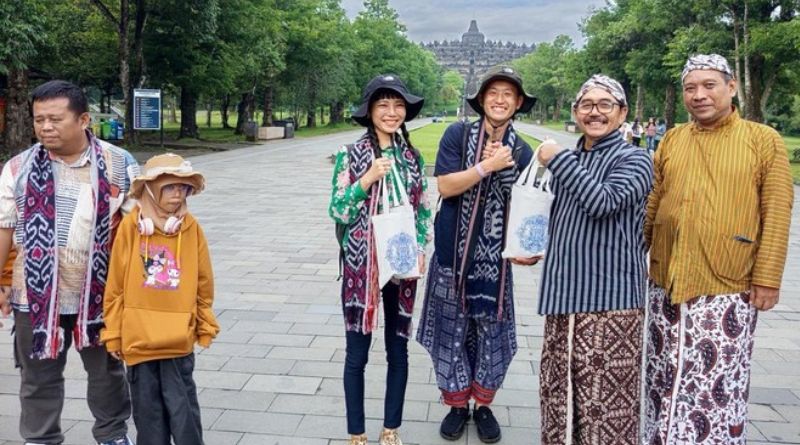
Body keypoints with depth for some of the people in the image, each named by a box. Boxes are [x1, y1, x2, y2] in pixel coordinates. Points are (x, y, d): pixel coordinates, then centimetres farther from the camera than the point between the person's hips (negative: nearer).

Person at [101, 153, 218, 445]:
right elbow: (115, 285, -1)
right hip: (138, 337, 0)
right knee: (147, 407, 14)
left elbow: (203, 282, 6)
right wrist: (113, 333, 1)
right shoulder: (130, 227, -6)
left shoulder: (191, 228, -2)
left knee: (181, 405, 4)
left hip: (178, 338, 0)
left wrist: (205, 326, 9)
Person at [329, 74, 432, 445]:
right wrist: (367, 179, -20)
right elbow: (338, 211, -7)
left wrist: (420, 249, -2)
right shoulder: (350, 155, -4)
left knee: (398, 351, 12)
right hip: (361, 266, -3)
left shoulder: (413, 157, 6)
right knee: (356, 354, 6)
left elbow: (424, 209, 11)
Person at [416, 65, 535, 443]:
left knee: (492, 331, 8)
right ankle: (457, 404, 26)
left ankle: (483, 405, 28)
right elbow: (445, 186, -15)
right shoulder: (458, 134, -6)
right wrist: (487, 165, -20)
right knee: (451, 329, 8)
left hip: (495, 257, 2)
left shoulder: (521, 152, 1)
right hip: (453, 252, -1)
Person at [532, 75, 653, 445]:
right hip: (564, 291, 7)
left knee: (605, 399, -6)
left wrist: (557, 160, -14)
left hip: (609, 296, -7)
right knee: (558, 394, 15)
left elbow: (602, 202, -22)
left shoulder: (633, 160, -4)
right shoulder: (568, 159, 16)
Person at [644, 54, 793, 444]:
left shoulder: (764, 140, -1)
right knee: (664, 380, 14)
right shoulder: (671, 140, 10)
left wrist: (768, 278, -10)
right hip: (665, 285, 4)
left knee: (718, 385, 3)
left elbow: (777, 213, -5)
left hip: (727, 288, -4)